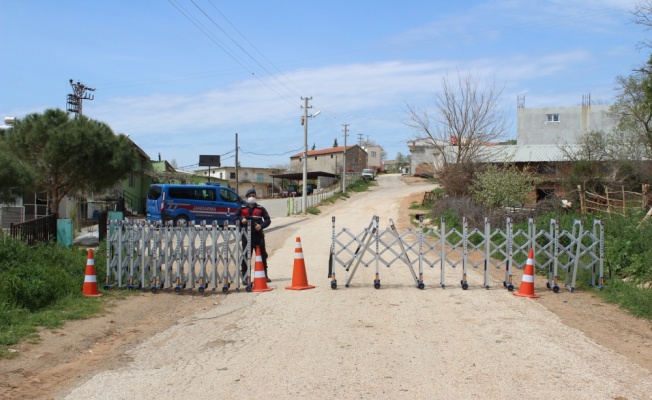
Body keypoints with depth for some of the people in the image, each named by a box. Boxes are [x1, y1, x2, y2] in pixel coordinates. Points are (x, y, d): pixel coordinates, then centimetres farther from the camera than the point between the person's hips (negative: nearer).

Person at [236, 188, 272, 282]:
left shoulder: (261, 208, 8)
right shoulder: (242, 208, 9)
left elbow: (268, 220, 5)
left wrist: (261, 226, -12)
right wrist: (241, 220, -8)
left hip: (258, 235, 1)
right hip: (246, 235, -1)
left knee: (262, 255, 7)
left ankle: (264, 275, 18)